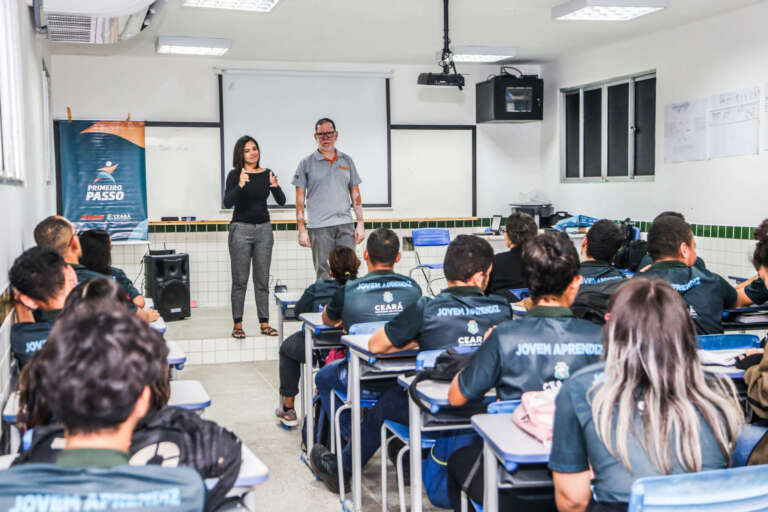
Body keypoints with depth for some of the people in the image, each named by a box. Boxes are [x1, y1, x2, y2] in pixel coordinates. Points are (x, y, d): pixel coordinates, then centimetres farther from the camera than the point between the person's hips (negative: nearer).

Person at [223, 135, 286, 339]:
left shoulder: (267, 174, 6)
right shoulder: (235, 175, -4)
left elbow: (281, 201, 0)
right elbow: (227, 203, -15)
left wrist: (275, 186, -19)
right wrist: (240, 185, -30)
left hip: (263, 229, 3)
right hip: (241, 229, -3)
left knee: (262, 279, 6)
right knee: (240, 280, 1)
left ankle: (264, 323, 11)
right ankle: (237, 325, 6)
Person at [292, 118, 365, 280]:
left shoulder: (347, 161, 14)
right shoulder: (307, 163, 5)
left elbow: (355, 194, 14)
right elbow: (300, 198, 3)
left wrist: (360, 223, 6)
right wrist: (302, 229, -4)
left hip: (345, 225, 2)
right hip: (319, 227, -2)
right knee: (324, 275, 0)